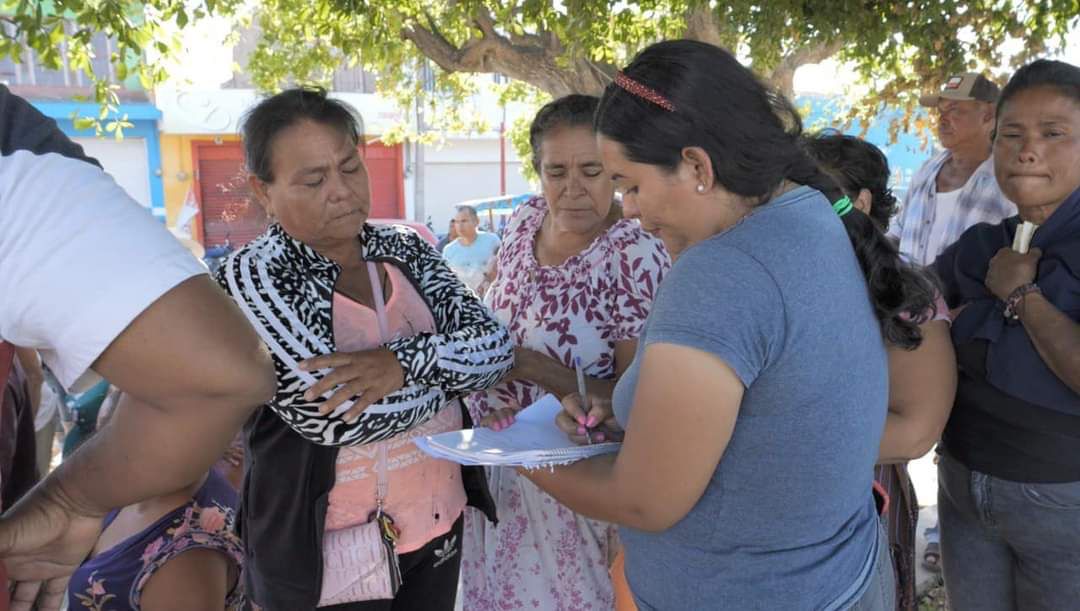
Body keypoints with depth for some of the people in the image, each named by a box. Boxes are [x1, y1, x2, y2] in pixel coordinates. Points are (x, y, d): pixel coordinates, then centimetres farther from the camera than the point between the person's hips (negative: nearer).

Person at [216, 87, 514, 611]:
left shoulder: (406, 250, 1)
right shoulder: (254, 277, -15)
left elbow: (495, 346, -8)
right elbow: (335, 413, -26)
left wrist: (404, 362, -25)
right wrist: (448, 376, -12)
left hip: (439, 526, 5)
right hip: (325, 553, -5)